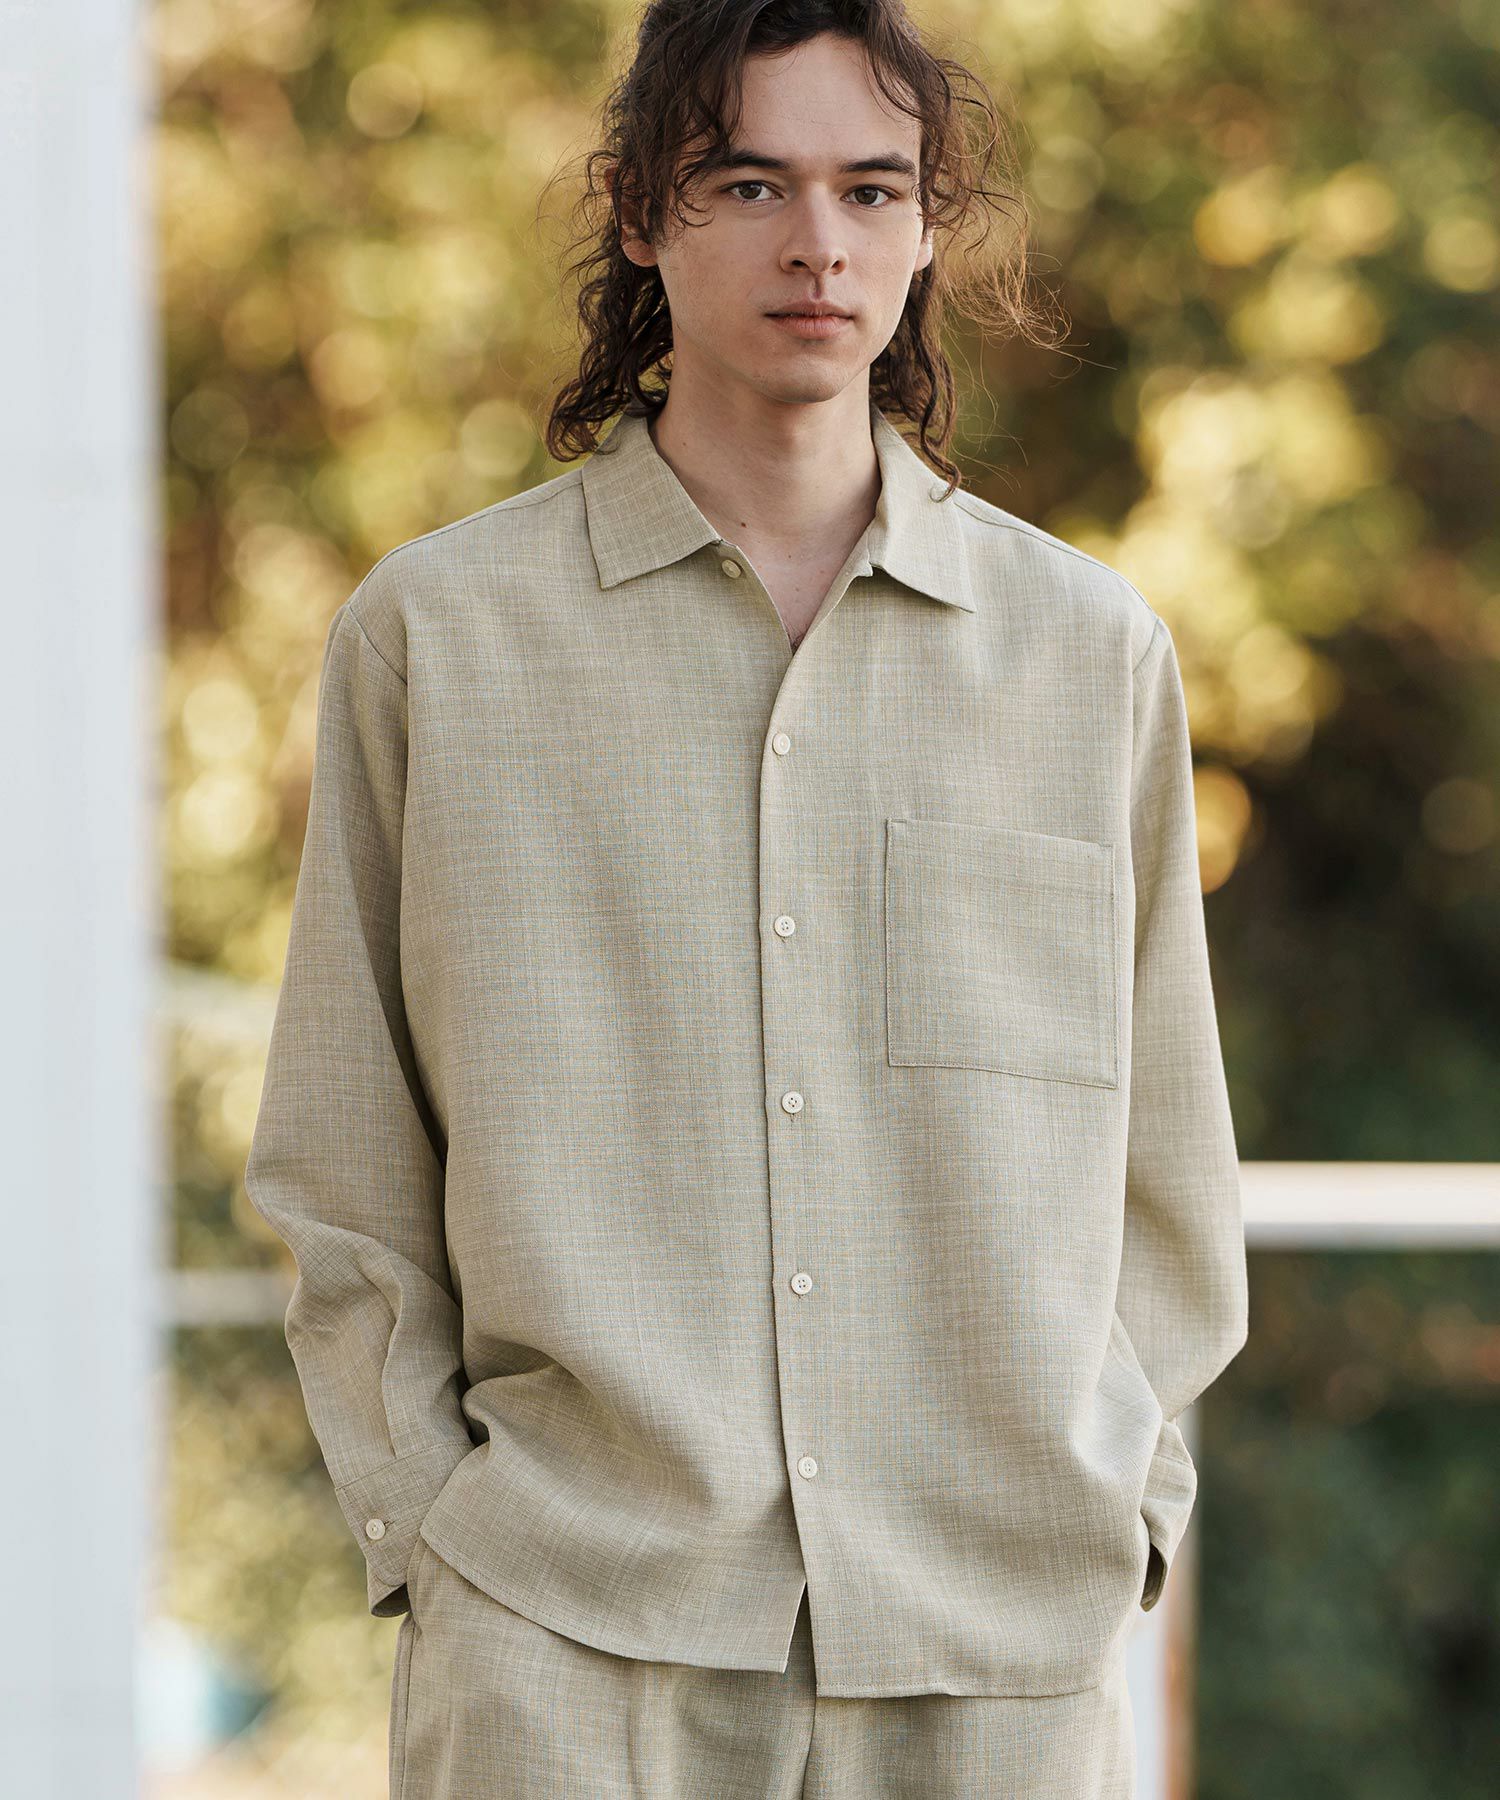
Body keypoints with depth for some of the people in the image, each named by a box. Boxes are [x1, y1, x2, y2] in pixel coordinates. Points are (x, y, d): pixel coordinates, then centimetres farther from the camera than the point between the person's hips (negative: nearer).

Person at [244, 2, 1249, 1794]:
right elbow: (341, 1181, 8)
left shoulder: (1091, 648, 10)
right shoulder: (433, 634, 6)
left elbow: (1165, 1177, 15)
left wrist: (1114, 1514, 5)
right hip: (565, 1648, -1)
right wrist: (430, 1533, 0)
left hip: (1002, 1647, 2)